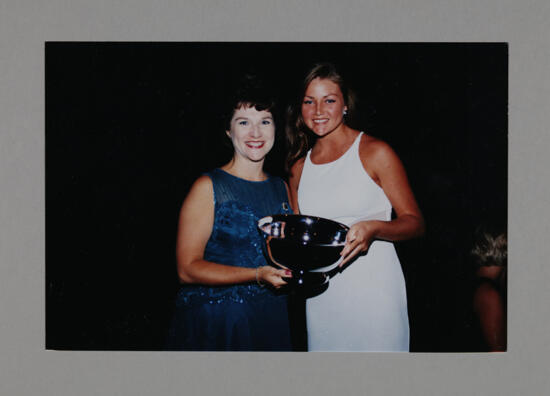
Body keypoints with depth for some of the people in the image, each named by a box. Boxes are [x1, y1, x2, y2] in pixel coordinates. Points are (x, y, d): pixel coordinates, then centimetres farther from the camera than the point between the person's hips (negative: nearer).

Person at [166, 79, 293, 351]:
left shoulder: (281, 188, 10)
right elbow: (188, 269, -14)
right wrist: (258, 275, -22)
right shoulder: (209, 188, -8)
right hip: (213, 326, -5)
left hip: (270, 319, 5)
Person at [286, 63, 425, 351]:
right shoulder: (299, 165, 10)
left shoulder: (375, 152, -5)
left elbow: (415, 222, -5)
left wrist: (373, 228, -23)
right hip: (321, 293, 4)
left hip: (373, 291, -4)